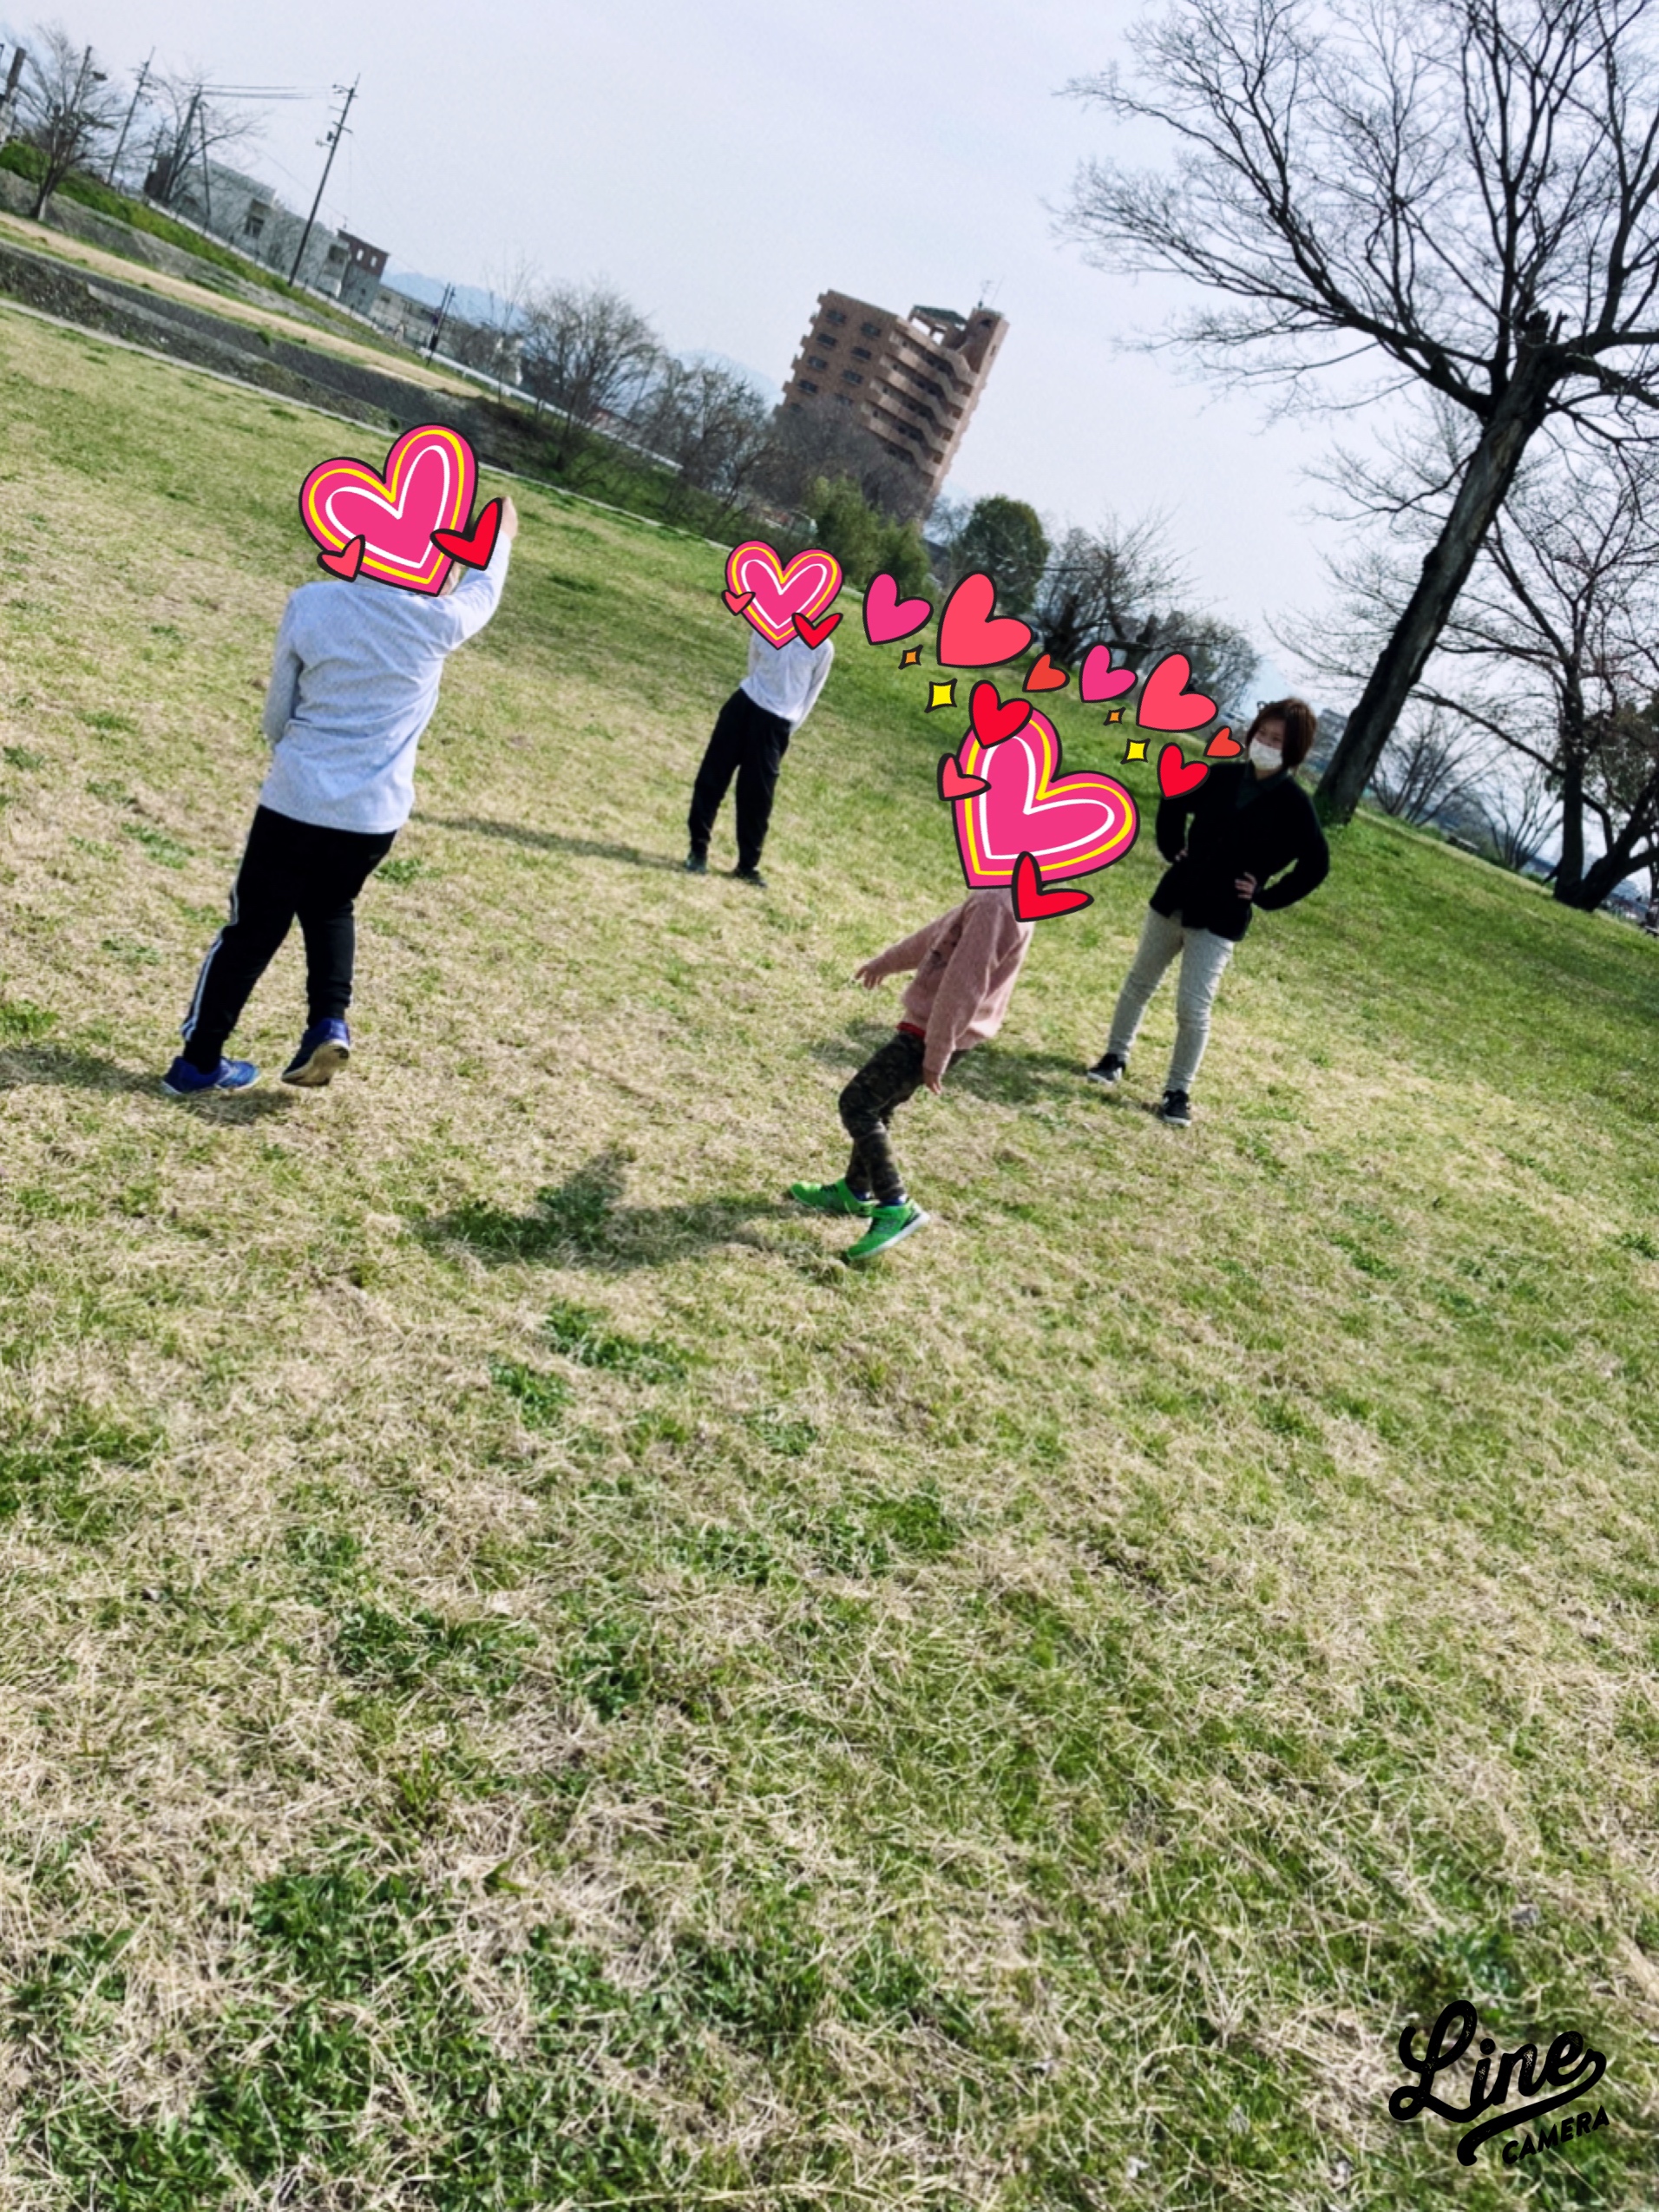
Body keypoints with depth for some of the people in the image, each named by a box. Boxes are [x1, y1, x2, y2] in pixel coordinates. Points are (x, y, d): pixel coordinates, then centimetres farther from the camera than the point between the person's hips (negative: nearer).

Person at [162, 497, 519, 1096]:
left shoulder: (311, 603, -6)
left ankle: (199, 1059, 19)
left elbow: (278, 712, 4)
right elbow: (481, 589, 18)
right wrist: (501, 538, 38)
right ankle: (330, 1021, 9)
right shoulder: (438, 621, -7)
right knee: (330, 908, 27)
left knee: (252, 928, 13)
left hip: (295, 801, -1)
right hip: (376, 815, 1)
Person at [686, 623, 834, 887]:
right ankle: (698, 848, 14)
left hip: (776, 722, -2)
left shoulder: (822, 648, -4)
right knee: (713, 775, 2)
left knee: (757, 795, 0)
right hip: (745, 705, 2)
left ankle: (748, 865, 13)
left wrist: (788, 729, -1)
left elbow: (810, 695, 2)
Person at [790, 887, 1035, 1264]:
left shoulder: (997, 904, -27)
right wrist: (886, 961, 32)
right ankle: (856, 1192, 36)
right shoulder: (1000, 895, 5)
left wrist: (935, 1054, -22)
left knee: (857, 1103, -5)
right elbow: (944, 932, 20)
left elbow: (965, 985, -26)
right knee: (875, 1104, 21)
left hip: (935, 1030, -10)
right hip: (935, 1024, 10)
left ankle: (895, 1208, -5)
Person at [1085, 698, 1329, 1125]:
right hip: (1173, 898, 4)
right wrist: (1172, 849, 6)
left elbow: (1316, 865, -8)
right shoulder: (1222, 777, -1)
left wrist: (1265, 895, -9)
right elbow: (1174, 804, 16)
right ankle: (1115, 1056, 33)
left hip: (1221, 919, -4)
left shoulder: (1293, 804, -12)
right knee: (1140, 982, 15)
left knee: (1193, 1008, -7)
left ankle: (1178, 1092, 7)